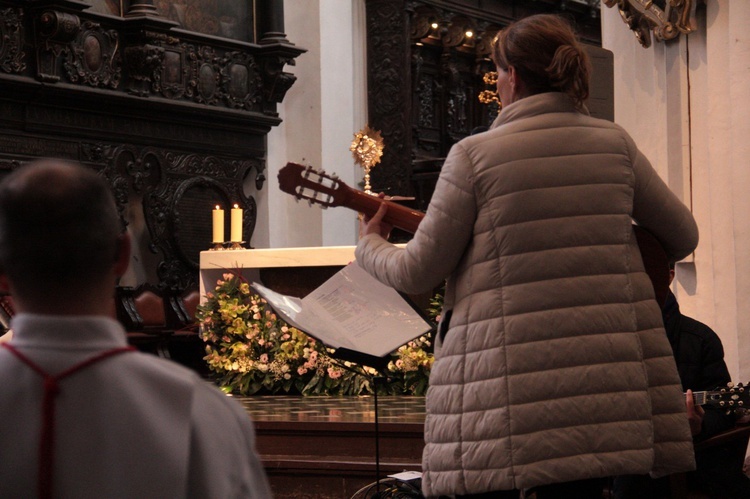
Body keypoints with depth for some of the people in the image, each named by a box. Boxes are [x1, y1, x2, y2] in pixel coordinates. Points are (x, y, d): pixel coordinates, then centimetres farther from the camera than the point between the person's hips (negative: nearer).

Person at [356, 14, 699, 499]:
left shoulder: (475, 155, -4)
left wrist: (371, 246, 20)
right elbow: (683, 236, 15)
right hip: (599, 377, 4)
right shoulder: (615, 144, 6)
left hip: (507, 375, -4)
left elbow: (418, 271, 0)